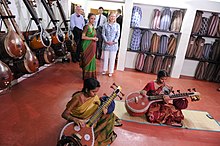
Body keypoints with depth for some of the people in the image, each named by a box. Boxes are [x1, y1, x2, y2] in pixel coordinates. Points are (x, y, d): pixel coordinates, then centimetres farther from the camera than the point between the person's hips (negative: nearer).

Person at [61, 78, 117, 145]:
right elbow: (64, 114, -27)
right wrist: (75, 119, -46)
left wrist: (103, 108, -22)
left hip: (89, 120, 6)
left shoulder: (94, 97, -13)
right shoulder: (78, 98, -29)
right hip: (76, 121, -5)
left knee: (109, 115, -5)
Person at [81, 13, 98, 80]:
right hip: (87, 46, -8)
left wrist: (95, 38, 6)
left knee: (92, 60, 14)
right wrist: (92, 38, -19)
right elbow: (83, 37, -19)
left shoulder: (93, 27, 10)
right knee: (87, 60, 1)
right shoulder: (86, 26, -14)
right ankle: (87, 77, 15)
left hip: (92, 46, 8)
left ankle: (91, 75, 29)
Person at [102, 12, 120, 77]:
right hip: (106, 43, 0)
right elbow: (103, 34, -1)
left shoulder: (117, 25, -1)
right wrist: (106, 41, -12)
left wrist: (114, 41, -12)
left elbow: (118, 35, 0)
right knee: (105, 57, 10)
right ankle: (105, 70, 27)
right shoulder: (105, 25, -1)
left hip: (114, 44, 0)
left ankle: (110, 71, 18)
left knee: (112, 58, 5)